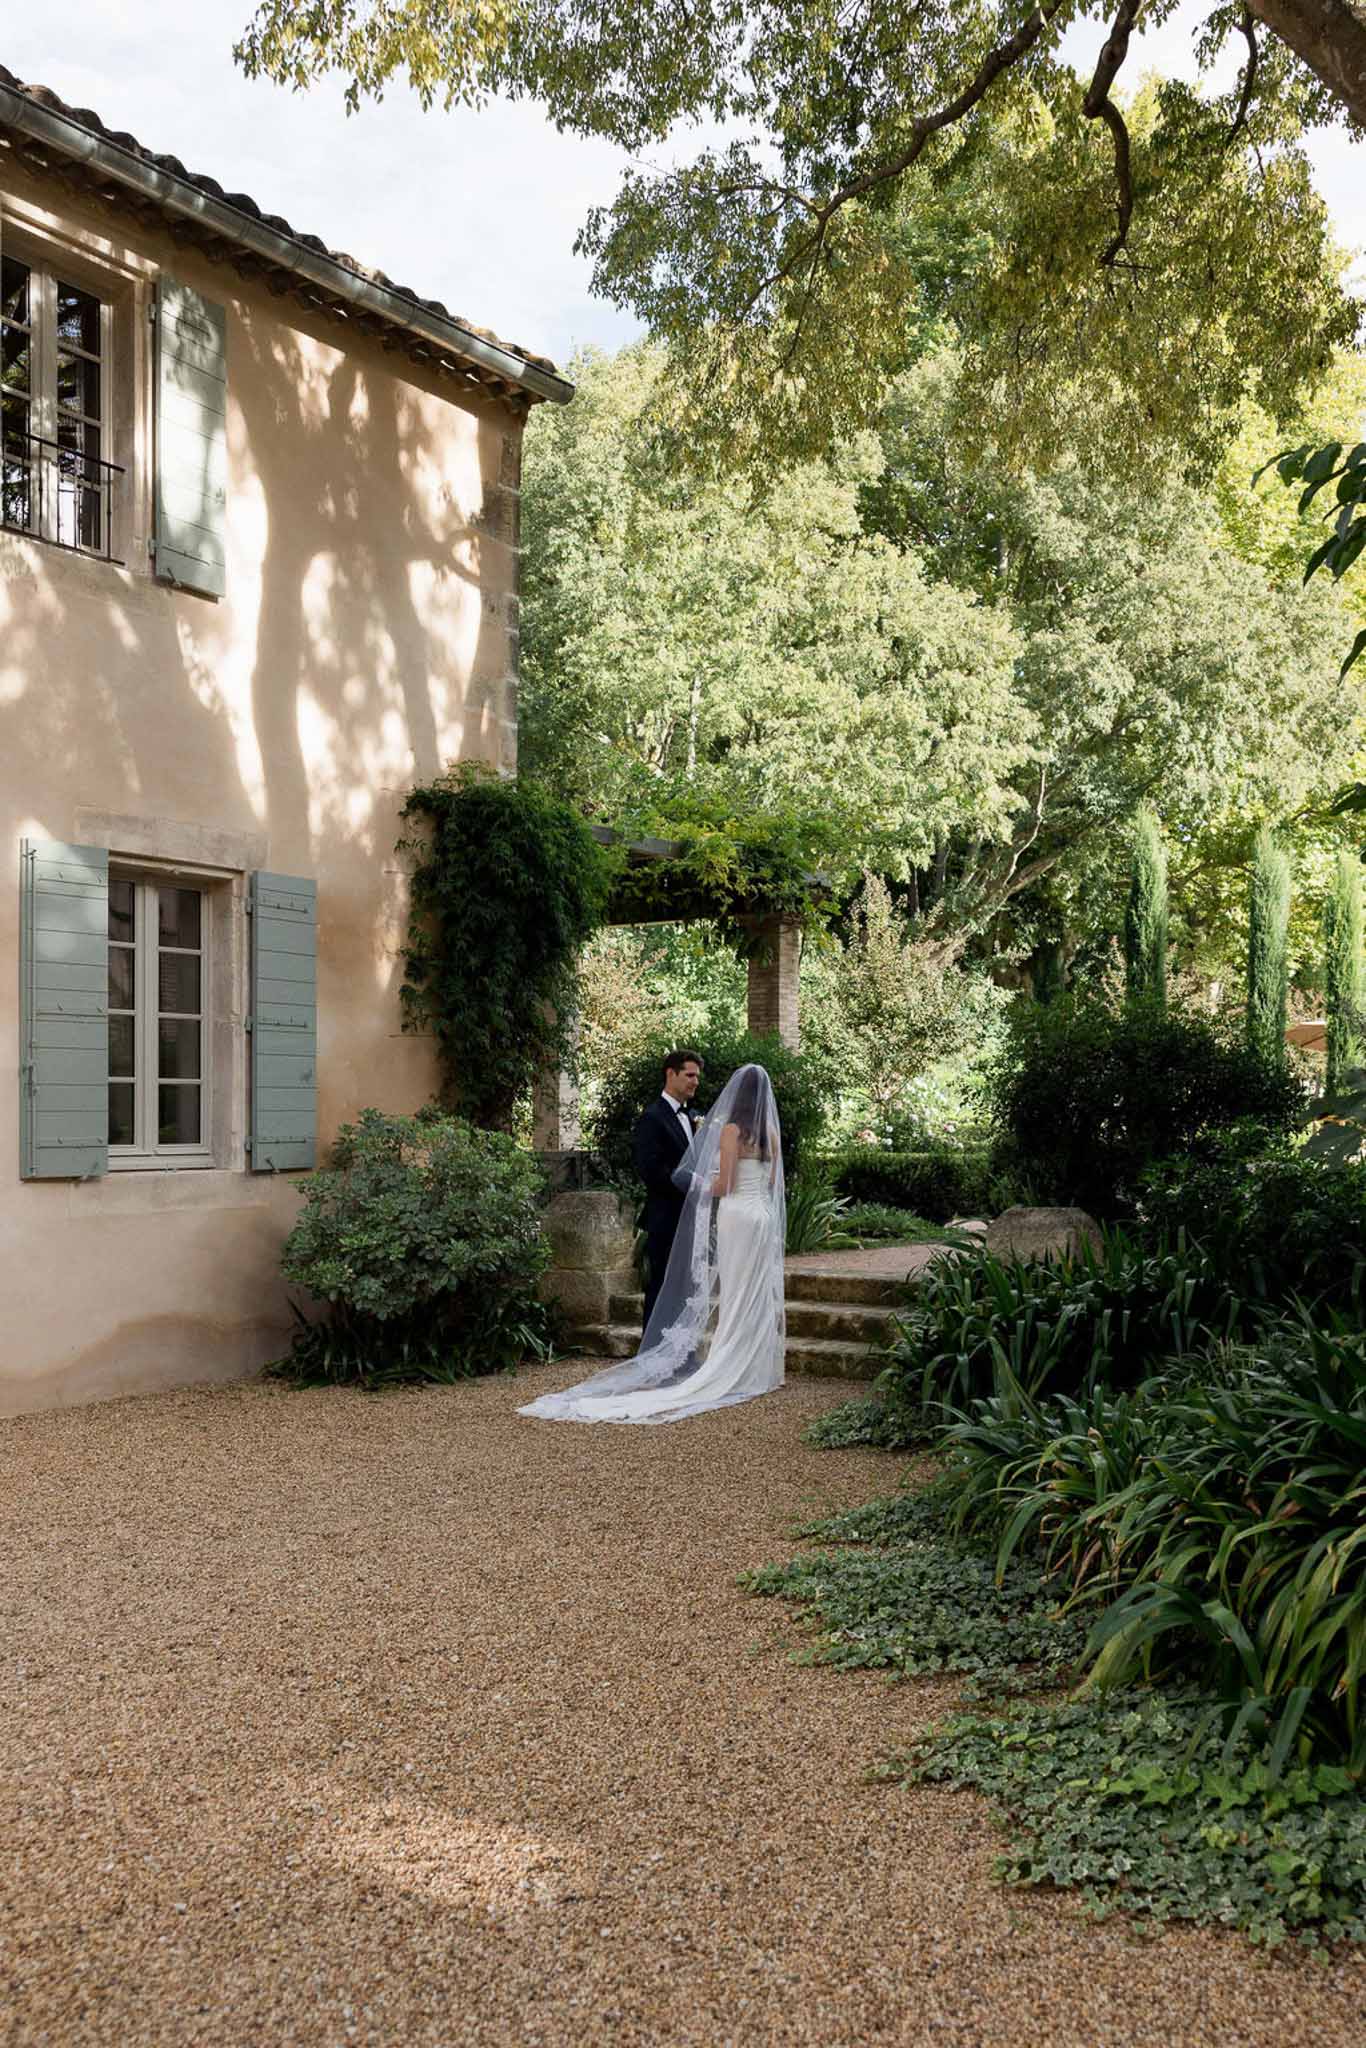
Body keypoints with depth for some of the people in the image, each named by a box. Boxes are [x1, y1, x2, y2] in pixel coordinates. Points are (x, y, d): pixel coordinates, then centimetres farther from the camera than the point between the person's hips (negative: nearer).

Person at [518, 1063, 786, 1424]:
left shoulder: (731, 1129, -9)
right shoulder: (771, 1131, 7)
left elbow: (723, 1186, -12)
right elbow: (773, 1181, 12)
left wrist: (700, 1184, 8)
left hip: (737, 1216, -5)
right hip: (766, 1217, 5)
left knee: (736, 1296, 0)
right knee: (759, 1296, 8)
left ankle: (735, 1371, 3)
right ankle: (758, 1370, 11)